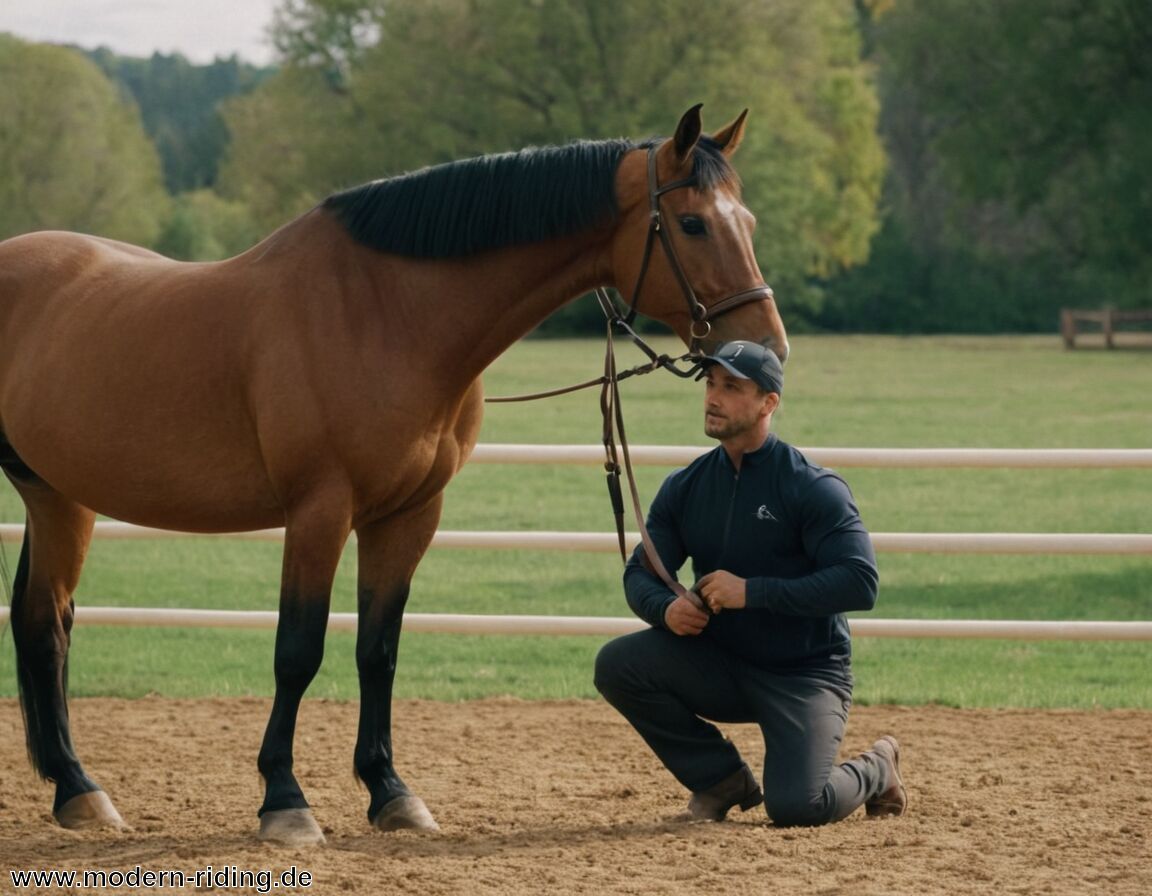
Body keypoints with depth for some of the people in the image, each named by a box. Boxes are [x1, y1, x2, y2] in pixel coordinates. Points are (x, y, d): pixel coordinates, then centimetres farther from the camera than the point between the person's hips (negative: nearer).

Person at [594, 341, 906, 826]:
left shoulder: (814, 488, -14)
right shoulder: (684, 488, 3)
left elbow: (860, 582, -23)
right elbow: (641, 572, 5)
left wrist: (752, 591, -29)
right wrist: (665, 607, -21)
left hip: (805, 673, -5)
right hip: (719, 666, 5)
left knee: (794, 806, -24)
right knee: (616, 664, -18)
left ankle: (875, 771, 15)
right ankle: (722, 778, 2)